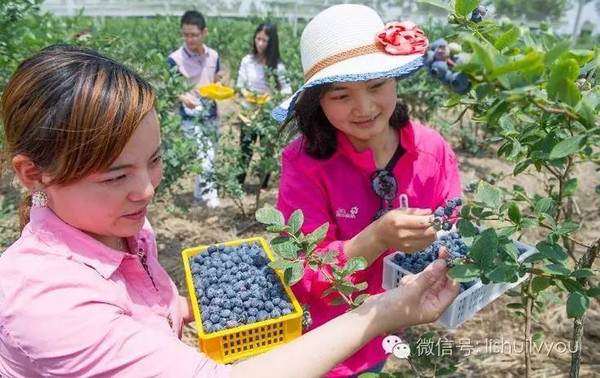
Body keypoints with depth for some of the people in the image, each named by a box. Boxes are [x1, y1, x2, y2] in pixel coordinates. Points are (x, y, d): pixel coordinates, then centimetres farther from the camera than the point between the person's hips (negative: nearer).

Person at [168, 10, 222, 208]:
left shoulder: (213, 56, 2)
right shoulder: (175, 59, -12)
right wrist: (183, 97, -30)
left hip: (211, 115, 5)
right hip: (191, 118, -5)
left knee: (210, 157, 12)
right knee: (204, 157, -13)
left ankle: (200, 193, 28)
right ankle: (209, 193, 4)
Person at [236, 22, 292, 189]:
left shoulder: (278, 66, -8)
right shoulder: (247, 60, -3)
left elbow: (287, 90, -6)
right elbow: (240, 84, 2)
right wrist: (244, 92, -19)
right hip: (249, 112, 1)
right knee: (245, 150, 4)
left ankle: (264, 184, 27)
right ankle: (238, 184, 14)